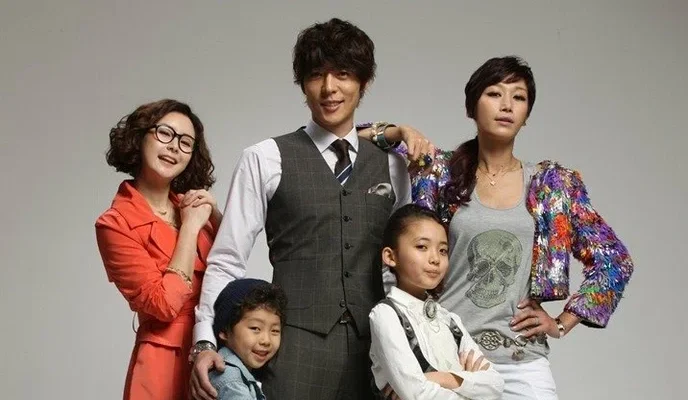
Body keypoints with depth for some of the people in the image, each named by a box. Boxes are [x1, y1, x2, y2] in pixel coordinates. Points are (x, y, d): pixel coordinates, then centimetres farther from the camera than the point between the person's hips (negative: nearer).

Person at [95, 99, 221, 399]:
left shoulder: (191, 205, 5)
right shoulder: (116, 224, -12)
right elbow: (164, 304, -20)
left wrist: (215, 216, -6)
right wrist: (190, 227, -14)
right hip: (166, 362, -5)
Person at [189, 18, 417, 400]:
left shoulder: (391, 163, 11)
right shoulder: (265, 159, 1)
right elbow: (226, 261, 0)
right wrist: (205, 342, -9)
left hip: (372, 344, 3)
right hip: (295, 344, -3)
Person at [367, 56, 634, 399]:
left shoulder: (553, 184, 6)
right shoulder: (442, 174, 4)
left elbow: (614, 260, 10)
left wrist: (562, 323, 3)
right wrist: (401, 132, -9)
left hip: (521, 363, 1)